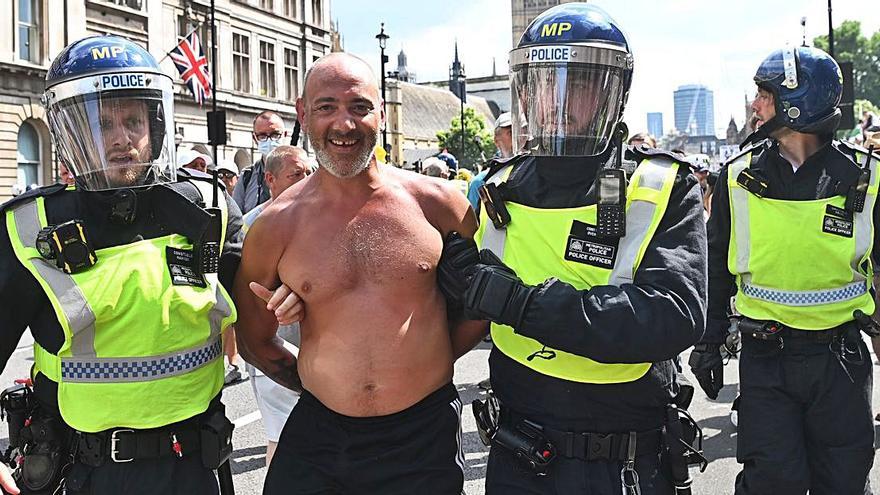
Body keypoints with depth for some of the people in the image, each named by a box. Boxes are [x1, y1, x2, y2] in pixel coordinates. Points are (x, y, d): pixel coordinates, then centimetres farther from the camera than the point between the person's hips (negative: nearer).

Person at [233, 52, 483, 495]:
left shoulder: (435, 202, -4)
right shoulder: (275, 225, -3)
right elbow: (253, 339, 9)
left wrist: (434, 359, 5)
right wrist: (319, 385, 6)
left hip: (425, 436, 0)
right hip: (317, 440, 1)